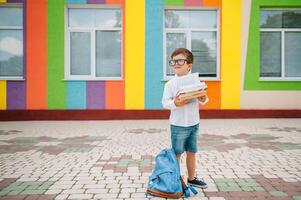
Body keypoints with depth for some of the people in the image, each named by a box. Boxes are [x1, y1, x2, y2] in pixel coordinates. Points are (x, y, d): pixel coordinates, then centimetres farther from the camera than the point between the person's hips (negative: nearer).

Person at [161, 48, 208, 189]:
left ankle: (191, 178, 33)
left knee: (192, 152, 16)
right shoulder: (170, 84, -8)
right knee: (177, 153, 7)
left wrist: (203, 99, -14)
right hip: (178, 125, -4)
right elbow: (165, 102, -10)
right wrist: (175, 103, -28)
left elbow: (200, 101, 8)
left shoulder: (196, 81, 2)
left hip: (194, 123, 4)